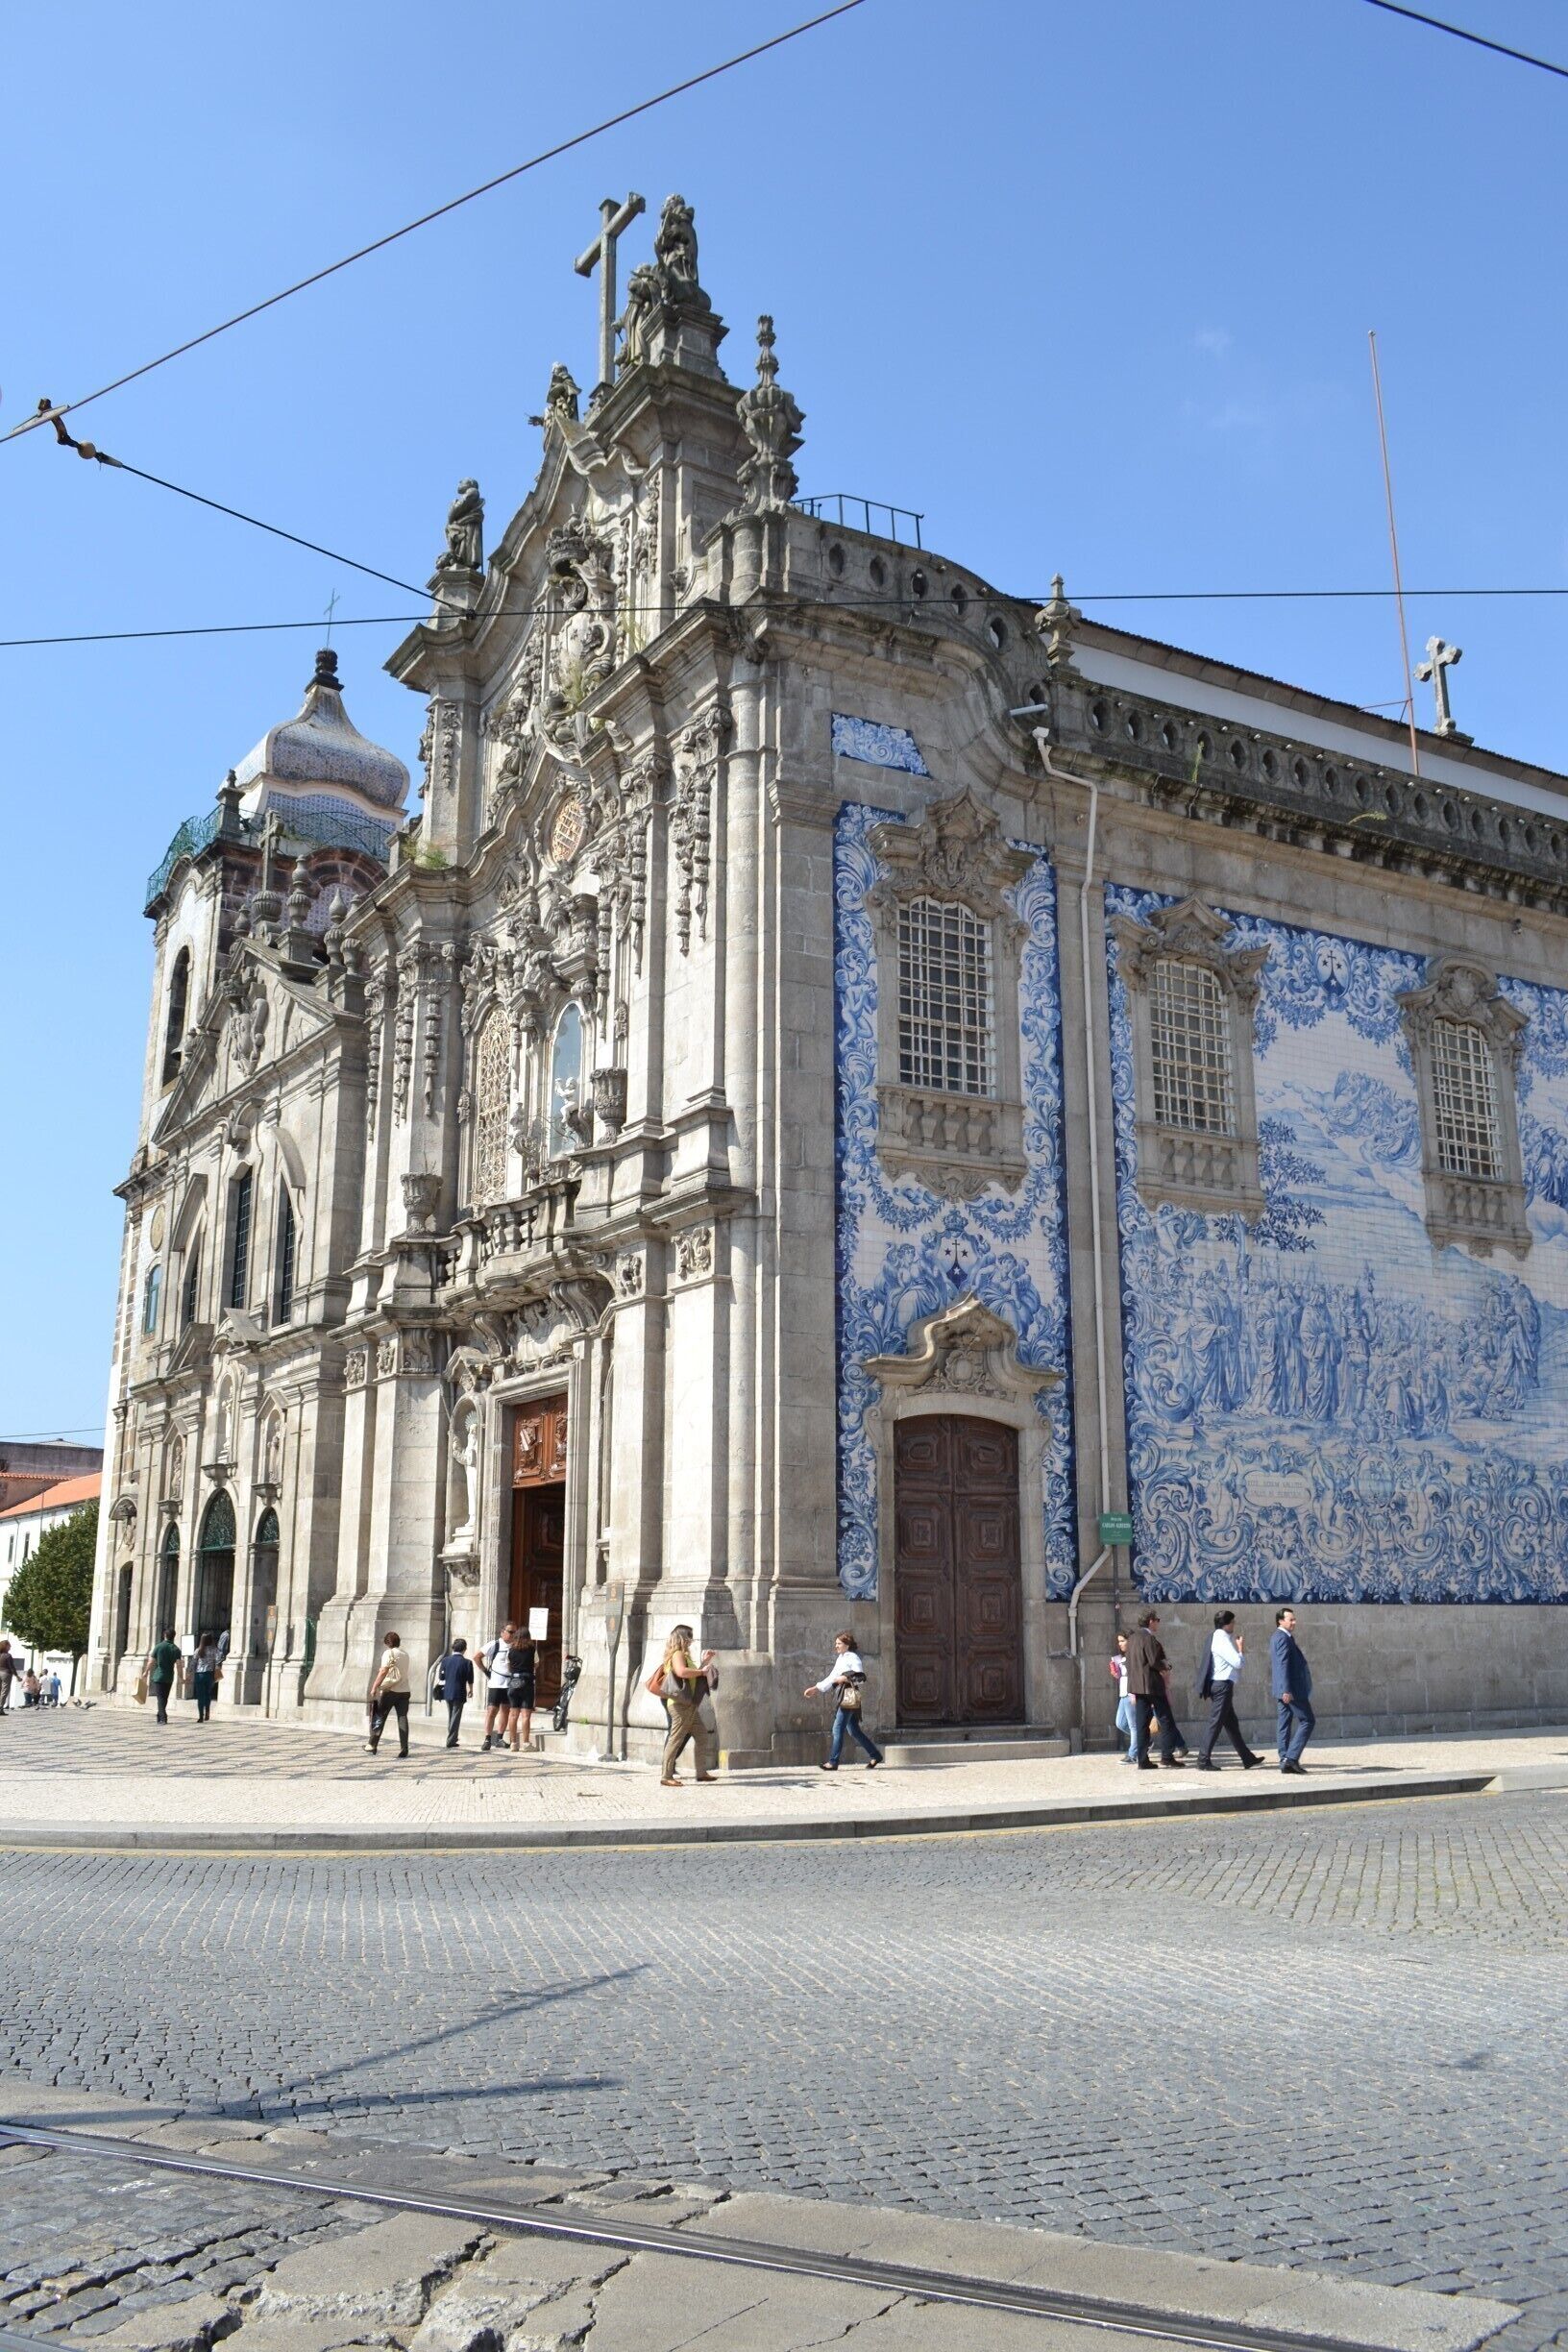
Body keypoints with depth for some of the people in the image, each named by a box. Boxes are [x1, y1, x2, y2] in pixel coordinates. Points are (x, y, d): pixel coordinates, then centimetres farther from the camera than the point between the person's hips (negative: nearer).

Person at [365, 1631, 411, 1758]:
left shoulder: (389, 1653, -7)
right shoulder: (405, 1654, 13)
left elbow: (384, 1672, -16)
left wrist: (374, 1687, -14)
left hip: (389, 1690, -5)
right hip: (404, 1690, 5)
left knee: (379, 1718, 7)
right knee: (402, 1718, 2)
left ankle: (372, 1745, 11)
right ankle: (404, 1749, -5)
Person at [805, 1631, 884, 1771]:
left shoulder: (853, 1658, -7)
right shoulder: (840, 1659, 18)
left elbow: (861, 1679, -10)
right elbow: (831, 1678, 19)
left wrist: (846, 1678, -17)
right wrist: (815, 1688, 16)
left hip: (850, 1698, -9)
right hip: (844, 1698, 9)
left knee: (838, 1729, -10)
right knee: (854, 1730, 11)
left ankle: (833, 1762, -7)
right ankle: (875, 1755, 19)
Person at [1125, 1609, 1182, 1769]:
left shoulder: (1133, 1639, 15)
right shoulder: (1149, 1638, -13)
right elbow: (1155, 1661, -18)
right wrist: (1167, 1665, 2)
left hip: (1138, 1687, 8)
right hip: (1152, 1685, -8)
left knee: (1141, 1724, 7)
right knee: (1166, 1722, 0)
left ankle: (1143, 1761, 5)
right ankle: (1167, 1756, -3)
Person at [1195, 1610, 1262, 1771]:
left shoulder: (1220, 1637, 14)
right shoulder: (1222, 1640, -17)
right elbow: (1237, 1662, -20)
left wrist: (1238, 1647, 6)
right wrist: (1240, 1648, -5)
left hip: (1220, 1685, 10)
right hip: (1222, 1685, -10)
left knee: (1231, 1723, 15)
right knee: (1215, 1723, -7)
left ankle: (1247, 1758, 24)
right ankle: (1204, 1761, -5)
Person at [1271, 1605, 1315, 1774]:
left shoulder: (1279, 1637, 18)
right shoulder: (1283, 1638, -14)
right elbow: (1283, 1665, -22)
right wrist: (1286, 1690, -26)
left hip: (1287, 1690, 10)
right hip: (1292, 1689, -10)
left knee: (1286, 1725, 9)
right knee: (1308, 1721, -6)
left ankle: (1285, 1762, 9)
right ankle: (1291, 1757, -10)